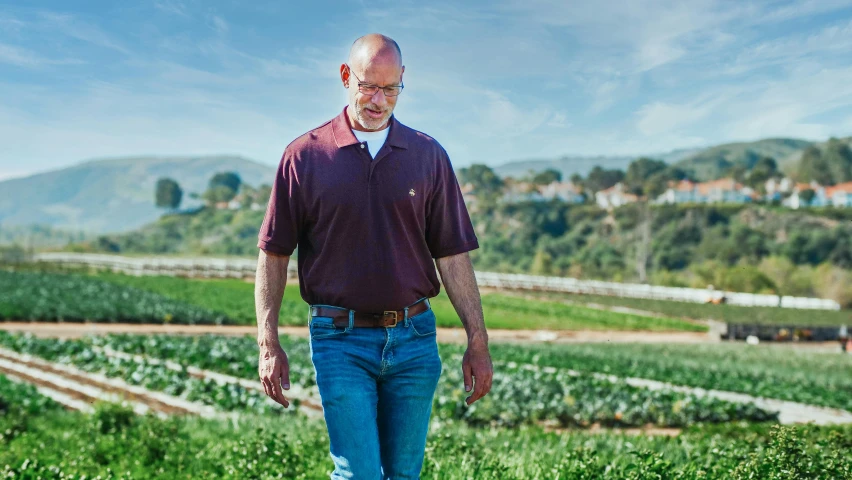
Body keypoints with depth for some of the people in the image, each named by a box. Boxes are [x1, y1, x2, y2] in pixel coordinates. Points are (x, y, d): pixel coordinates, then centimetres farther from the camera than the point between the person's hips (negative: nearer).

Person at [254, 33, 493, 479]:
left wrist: (477, 341, 3)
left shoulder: (429, 156, 6)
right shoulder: (304, 156, 0)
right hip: (340, 341, -2)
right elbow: (273, 256, 2)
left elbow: (453, 256, 7)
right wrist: (268, 344, -3)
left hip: (414, 340, 3)